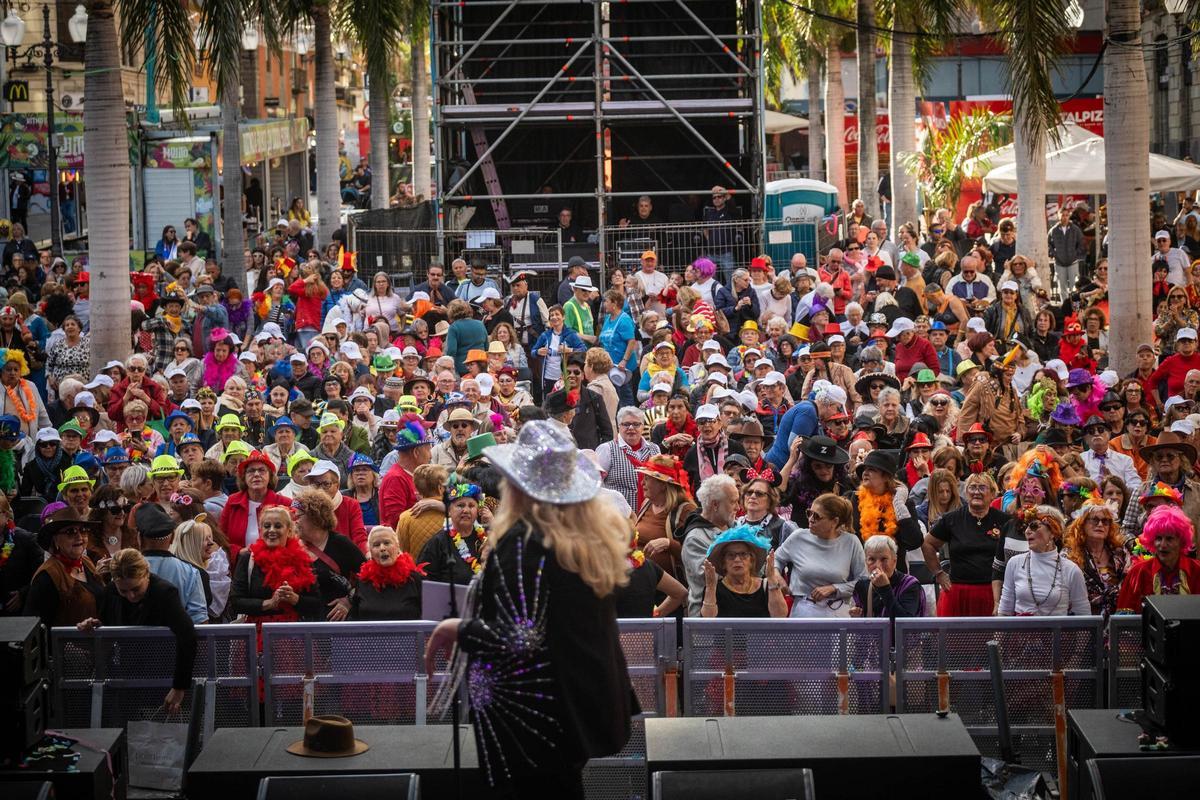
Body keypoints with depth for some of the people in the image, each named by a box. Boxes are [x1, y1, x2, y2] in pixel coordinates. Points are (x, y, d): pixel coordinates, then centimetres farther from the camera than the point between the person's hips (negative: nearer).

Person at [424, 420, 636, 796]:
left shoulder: (522, 543, -22)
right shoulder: (598, 531, 0)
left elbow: (516, 639, -25)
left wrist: (456, 629, -10)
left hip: (535, 716, -8)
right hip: (585, 701, 8)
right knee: (564, 788, 20)